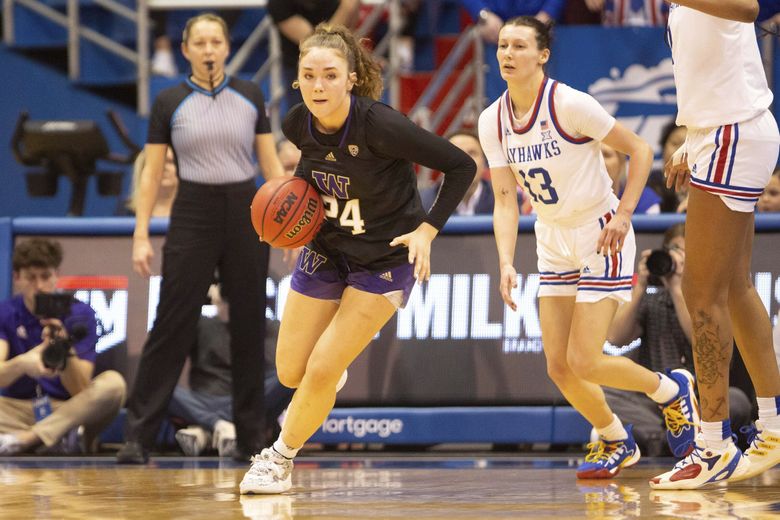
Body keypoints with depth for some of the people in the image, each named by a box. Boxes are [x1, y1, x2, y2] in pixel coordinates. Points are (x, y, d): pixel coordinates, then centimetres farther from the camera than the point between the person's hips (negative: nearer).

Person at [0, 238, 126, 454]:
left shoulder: (80, 315, -5)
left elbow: (80, 390, -13)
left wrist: (65, 351, -33)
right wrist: (21, 364, -42)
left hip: (69, 411, 0)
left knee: (113, 383, -29)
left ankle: (24, 439, -33)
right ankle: (63, 439, -28)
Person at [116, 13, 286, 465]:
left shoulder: (250, 97, 5)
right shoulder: (170, 103, 0)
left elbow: (271, 163, 7)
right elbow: (152, 173, 2)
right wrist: (141, 235, -4)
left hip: (246, 214, 2)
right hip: (194, 216, -2)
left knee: (249, 324, 4)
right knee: (173, 325, -6)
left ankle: (251, 436, 13)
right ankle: (139, 436, -4)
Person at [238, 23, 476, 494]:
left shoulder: (381, 126, -30)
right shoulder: (299, 124, -13)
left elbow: (461, 167, -21)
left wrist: (427, 230, -24)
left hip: (385, 259, -5)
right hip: (326, 251, 5)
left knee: (321, 372, -10)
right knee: (290, 373, 6)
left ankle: (280, 458, 15)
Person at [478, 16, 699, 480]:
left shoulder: (570, 104, -21)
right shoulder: (493, 121, -3)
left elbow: (640, 149, -13)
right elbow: (505, 200, -3)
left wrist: (623, 214, -22)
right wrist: (506, 263, -17)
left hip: (600, 236, -6)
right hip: (553, 241, 6)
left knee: (584, 362, -11)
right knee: (559, 366, 2)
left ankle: (673, 390, 16)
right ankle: (617, 442, 27)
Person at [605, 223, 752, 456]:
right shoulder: (650, 302, 14)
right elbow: (616, 338, -1)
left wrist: (677, 288, -16)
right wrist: (639, 287, -7)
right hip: (652, 405, 1)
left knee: (736, 400, -35)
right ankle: (655, 435, -35)